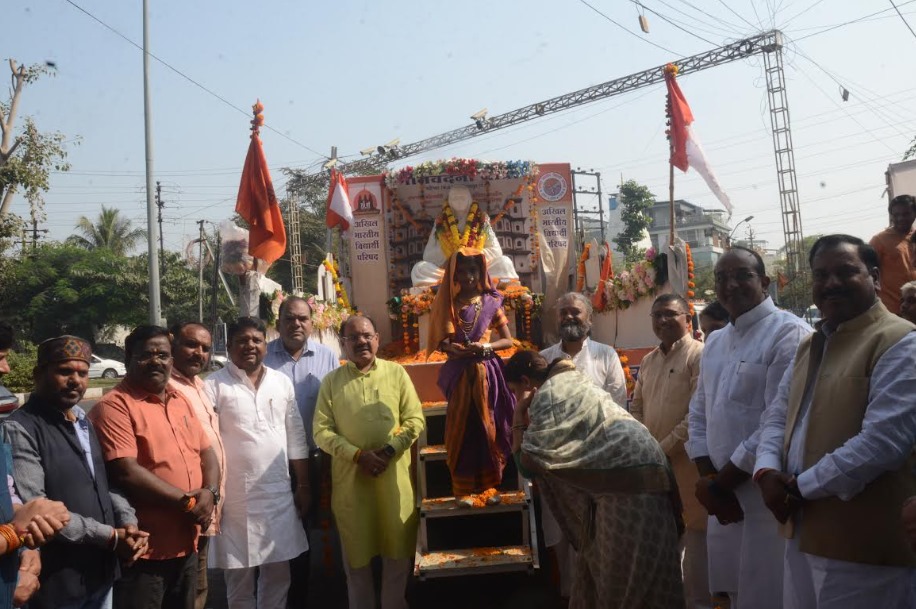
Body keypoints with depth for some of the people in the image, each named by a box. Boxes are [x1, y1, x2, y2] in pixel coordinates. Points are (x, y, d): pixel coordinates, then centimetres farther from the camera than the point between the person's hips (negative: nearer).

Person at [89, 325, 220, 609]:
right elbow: (125, 472, -21)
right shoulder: (114, 406, -12)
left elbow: (207, 451, 13)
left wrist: (209, 492, -7)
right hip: (143, 550, -7)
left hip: (186, 545, 7)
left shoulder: (180, 401, 11)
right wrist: (186, 502, -16)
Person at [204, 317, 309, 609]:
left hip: (279, 496, 4)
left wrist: (303, 485, 8)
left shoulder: (282, 383, 7)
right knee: (239, 579, 10)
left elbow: (296, 437, 9)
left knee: (278, 575, 14)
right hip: (236, 499, -3)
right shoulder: (214, 386, -6)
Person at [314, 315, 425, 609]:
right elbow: (322, 431, -3)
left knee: (398, 549, 9)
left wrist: (389, 450, -13)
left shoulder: (396, 373, 3)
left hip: (394, 475, 0)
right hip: (349, 477, 0)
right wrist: (358, 455, -14)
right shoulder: (331, 381, 3)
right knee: (356, 552, 12)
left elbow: (415, 420, 1)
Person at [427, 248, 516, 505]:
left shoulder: (491, 302, 2)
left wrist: (485, 347, -14)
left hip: (487, 372, 0)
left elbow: (508, 340, 3)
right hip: (459, 374, 0)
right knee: (461, 428, 1)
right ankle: (462, 488, 8)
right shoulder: (448, 304, 3)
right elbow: (441, 342, 3)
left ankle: (490, 486, 14)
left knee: (488, 427, 4)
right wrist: (453, 349, -18)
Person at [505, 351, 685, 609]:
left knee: (622, 579, 0)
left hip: (630, 478, -10)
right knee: (596, 561, 18)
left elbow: (528, 461, -8)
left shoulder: (546, 395, -9)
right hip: (632, 468, 10)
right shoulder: (570, 382, 18)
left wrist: (518, 414, -2)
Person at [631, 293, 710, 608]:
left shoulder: (699, 354, -9)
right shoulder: (648, 361, 13)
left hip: (686, 463, -7)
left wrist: (663, 449, -14)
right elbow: (637, 409, 18)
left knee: (694, 534, 3)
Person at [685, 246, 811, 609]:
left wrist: (719, 483, -12)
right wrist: (709, 480, -2)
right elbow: (698, 415, 13)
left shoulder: (789, 333, -12)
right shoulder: (714, 343, 13)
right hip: (725, 496, 7)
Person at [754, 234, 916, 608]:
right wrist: (767, 472, -7)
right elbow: (778, 414, 13)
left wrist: (802, 486, -16)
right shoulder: (809, 345, 15)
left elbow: (884, 440, -22)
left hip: (863, 545, -7)